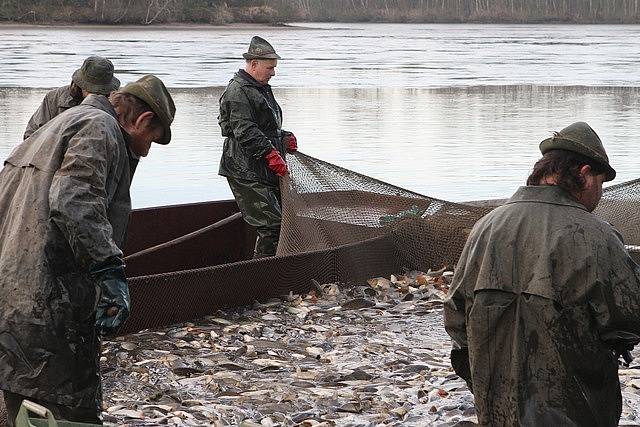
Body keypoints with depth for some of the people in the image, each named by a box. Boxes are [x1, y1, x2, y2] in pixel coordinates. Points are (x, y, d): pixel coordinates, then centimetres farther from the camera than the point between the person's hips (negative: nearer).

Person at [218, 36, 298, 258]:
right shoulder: (238, 92, -11)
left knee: (280, 220, 10)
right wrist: (271, 153, -24)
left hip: (266, 172, 10)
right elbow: (245, 131, -21)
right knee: (271, 224, -14)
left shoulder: (262, 89, 21)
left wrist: (284, 138, 14)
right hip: (246, 172, -10)